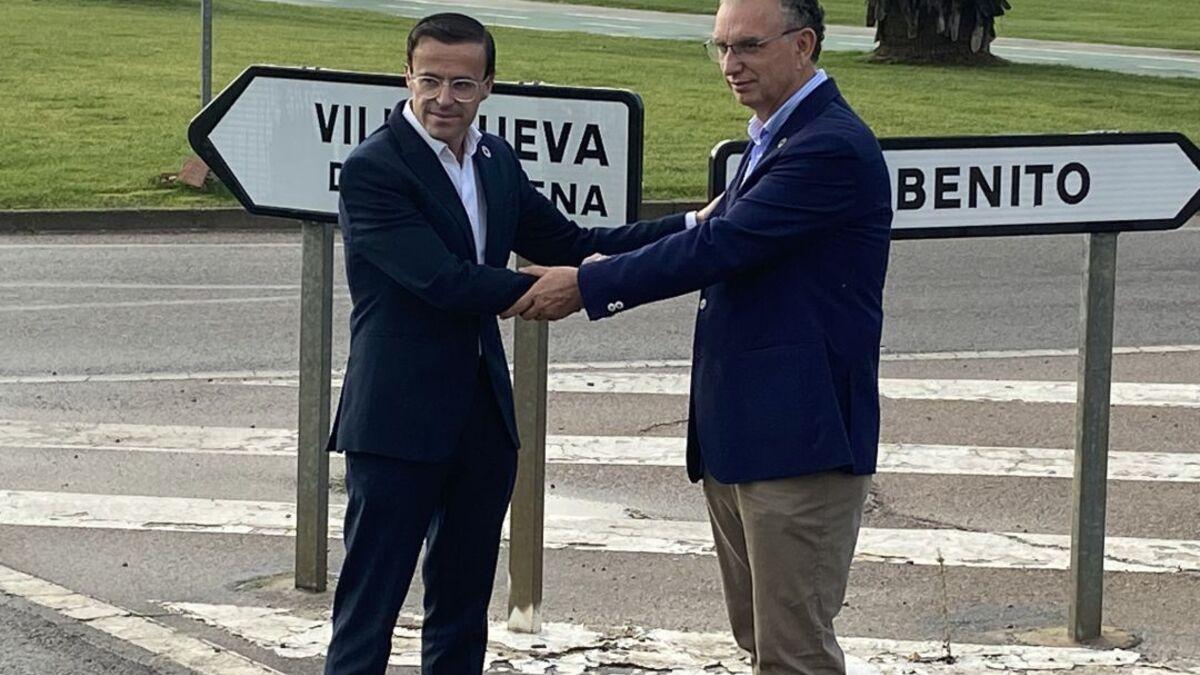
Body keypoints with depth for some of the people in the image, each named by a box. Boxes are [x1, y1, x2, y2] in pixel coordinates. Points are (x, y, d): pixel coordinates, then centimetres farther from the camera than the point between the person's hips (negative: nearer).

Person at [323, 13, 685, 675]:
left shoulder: (495, 160, 10)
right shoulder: (373, 168, -14)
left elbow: (568, 243, 16)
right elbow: (441, 279, -22)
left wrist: (694, 227, 8)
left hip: (482, 418, 8)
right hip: (400, 419, -8)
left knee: (463, 608, 15)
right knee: (368, 606, -4)